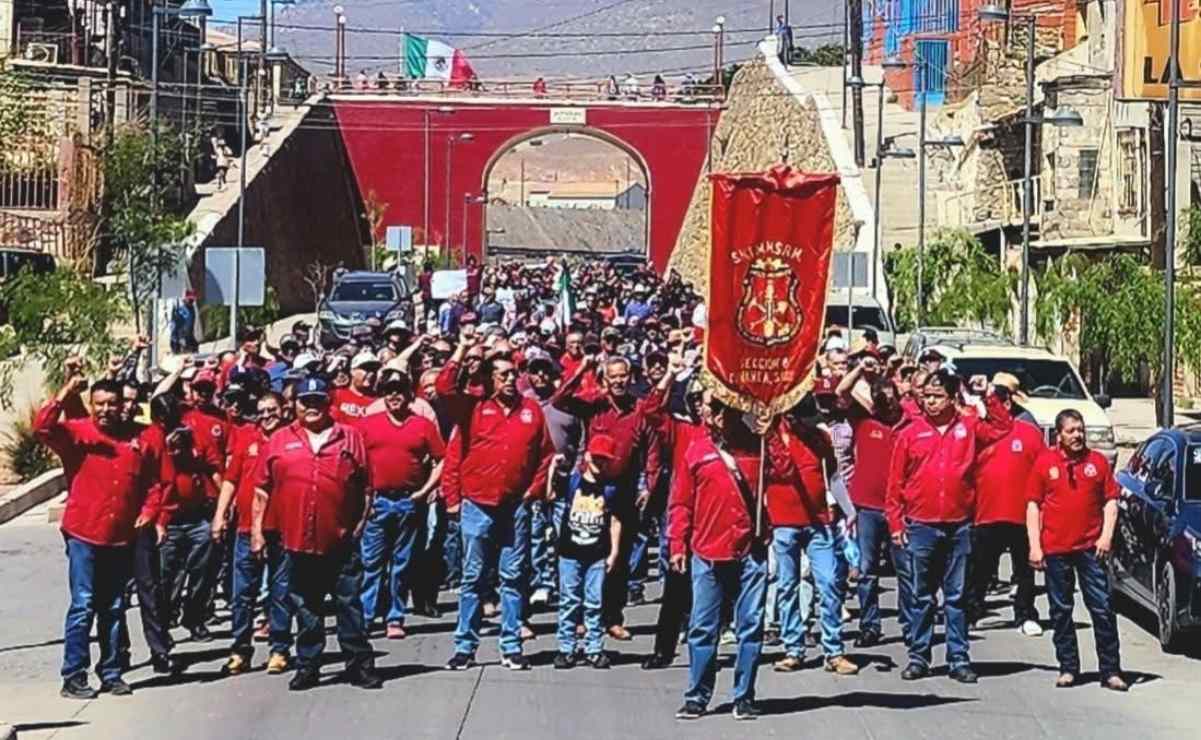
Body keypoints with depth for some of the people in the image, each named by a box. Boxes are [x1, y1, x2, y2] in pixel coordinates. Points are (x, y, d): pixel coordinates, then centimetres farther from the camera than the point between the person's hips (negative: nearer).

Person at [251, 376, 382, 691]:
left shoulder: (350, 437, 6)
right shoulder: (279, 440, 7)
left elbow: (366, 487, 7)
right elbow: (262, 490, 8)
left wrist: (361, 523, 1)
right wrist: (257, 530, 4)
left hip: (341, 541, -1)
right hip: (298, 541, 1)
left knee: (350, 604, 3)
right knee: (306, 608, 10)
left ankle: (360, 665, 10)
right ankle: (307, 666, 17)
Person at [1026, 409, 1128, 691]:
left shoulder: (1097, 461, 6)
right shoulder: (1044, 462, 3)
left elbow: (1111, 501, 8)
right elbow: (1033, 505, 4)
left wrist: (1106, 535, -5)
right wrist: (1034, 546, -2)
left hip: (1090, 548, 0)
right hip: (1055, 549, 0)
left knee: (1102, 609, -2)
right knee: (1061, 611, 6)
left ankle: (1111, 671, 1)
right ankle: (1068, 668, 15)